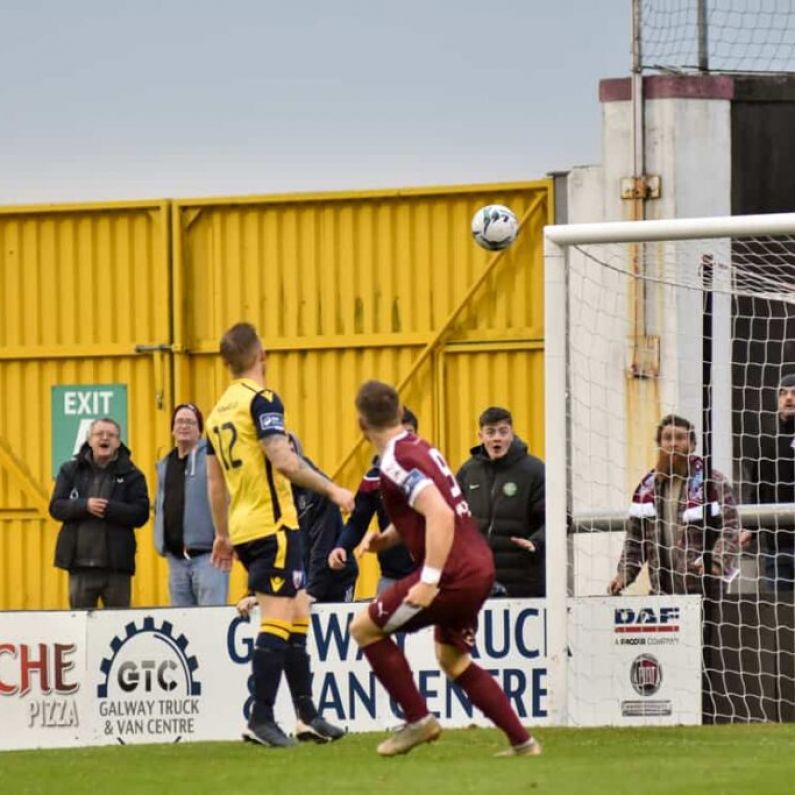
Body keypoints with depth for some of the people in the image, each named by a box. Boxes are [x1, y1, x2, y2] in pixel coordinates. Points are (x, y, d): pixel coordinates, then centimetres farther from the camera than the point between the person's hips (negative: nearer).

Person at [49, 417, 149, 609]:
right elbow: (56, 507, 1)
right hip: (80, 563, 2)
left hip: (116, 564, -2)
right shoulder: (71, 470, 7)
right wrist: (85, 506, -17)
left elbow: (141, 514, -6)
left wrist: (109, 509, -20)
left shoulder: (131, 475, 1)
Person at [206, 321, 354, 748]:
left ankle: (307, 716, 16)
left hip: (244, 527, 9)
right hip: (272, 523, -8)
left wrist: (222, 534, 27)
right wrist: (333, 490, -14)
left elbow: (215, 482, 19)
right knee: (277, 621, -7)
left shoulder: (219, 410, 14)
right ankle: (260, 720, -10)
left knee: (297, 615, 14)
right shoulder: (261, 400, -11)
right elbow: (283, 460, -21)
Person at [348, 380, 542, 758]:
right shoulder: (421, 449, 15)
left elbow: (440, 514, -27)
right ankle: (521, 741, 19)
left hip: (453, 572, -9)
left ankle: (418, 719, 3)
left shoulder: (396, 461, -15)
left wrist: (429, 580, -28)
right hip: (479, 566, 9)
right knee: (453, 658, 25)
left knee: (364, 627, 2)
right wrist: (388, 537, 19)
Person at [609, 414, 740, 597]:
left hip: (703, 589, -4)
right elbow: (635, 535, 15)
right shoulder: (647, 487, 13)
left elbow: (730, 529, -8)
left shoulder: (712, 483, -2)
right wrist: (625, 573, 3)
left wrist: (716, 562, -24)